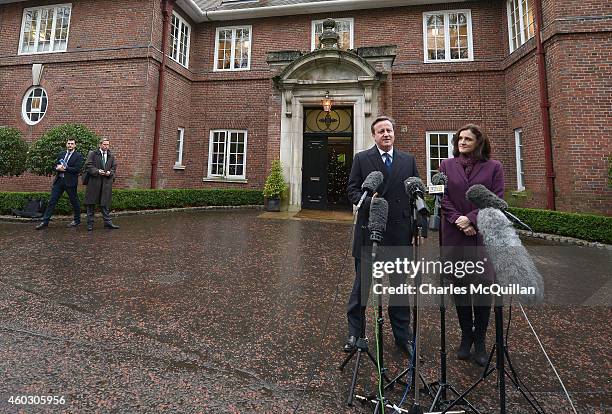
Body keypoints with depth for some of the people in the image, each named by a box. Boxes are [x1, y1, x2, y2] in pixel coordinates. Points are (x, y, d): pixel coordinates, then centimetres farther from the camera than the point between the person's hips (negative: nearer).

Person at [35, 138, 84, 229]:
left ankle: (77, 220, 20)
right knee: (52, 201, 5)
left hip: (70, 182, -6)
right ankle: (45, 221, 10)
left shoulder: (78, 156, -4)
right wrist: (58, 168, -8)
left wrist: (65, 168, -15)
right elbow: (55, 166, 14)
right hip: (59, 181, 6)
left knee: (74, 201, 5)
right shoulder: (61, 154, 15)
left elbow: (77, 169, -14)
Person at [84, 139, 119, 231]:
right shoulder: (92, 154, 2)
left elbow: (114, 167, 12)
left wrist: (110, 172, -7)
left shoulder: (111, 156, 12)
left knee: (105, 203, 5)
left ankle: (108, 222, 10)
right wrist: (97, 171, -17)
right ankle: (90, 223, 13)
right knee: (91, 203, 4)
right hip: (94, 181, -2)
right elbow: (88, 165, -4)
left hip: (106, 182, 2)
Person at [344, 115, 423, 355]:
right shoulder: (362, 159, 4)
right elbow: (352, 190, 1)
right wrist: (367, 201, -19)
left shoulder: (408, 160, 11)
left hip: (399, 232, 3)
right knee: (362, 284, 9)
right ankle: (355, 333, 26)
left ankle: (403, 336, 31)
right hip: (369, 231, -2)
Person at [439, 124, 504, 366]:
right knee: (459, 286, 8)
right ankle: (466, 336, 25)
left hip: (484, 235, -1)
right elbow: (443, 197, 2)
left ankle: (480, 341, 20)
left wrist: (471, 219, -14)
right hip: (455, 235, 1)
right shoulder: (447, 165, 8)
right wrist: (458, 221, -10)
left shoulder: (493, 167, 6)